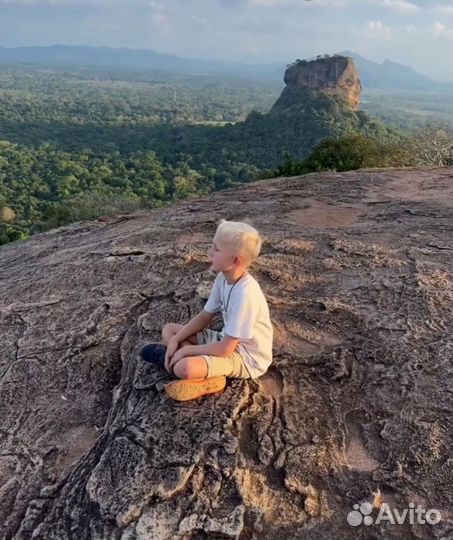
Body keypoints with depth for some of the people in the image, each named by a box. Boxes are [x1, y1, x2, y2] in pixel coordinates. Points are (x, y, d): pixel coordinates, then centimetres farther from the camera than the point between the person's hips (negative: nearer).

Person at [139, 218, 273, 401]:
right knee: (169, 330, 6)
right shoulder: (223, 278, -5)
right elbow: (204, 317, 5)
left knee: (184, 368, -33)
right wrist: (176, 340, -6)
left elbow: (225, 349, -27)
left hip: (246, 357, -9)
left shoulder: (245, 294, -31)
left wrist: (186, 350, -16)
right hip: (227, 341, 9)